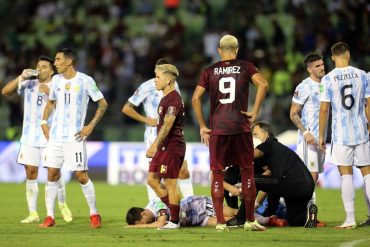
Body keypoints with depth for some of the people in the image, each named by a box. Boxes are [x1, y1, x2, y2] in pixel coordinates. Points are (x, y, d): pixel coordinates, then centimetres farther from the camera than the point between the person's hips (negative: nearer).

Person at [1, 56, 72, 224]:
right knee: (30, 173, 0)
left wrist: (49, 92, -27)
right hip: (30, 137, 3)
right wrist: (21, 77, -11)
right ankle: (33, 213, 4)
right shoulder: (29, 84, 6)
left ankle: (63, 205, 25)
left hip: (50, 138, -3)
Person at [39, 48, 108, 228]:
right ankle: (50, 217, 5)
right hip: (55, 136, 5)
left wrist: (91, 126, -8)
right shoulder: (56, 80, 9)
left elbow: (103, 104, -1)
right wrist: (44, 122, 10)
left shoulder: (85, 81, -6)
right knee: (52, 174, 0)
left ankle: (94, 214, 8)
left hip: (74, 137, -5)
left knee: (81, 175, -6)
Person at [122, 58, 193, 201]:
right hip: (154, 135, -5)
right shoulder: (147, 87, -8)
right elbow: (126, 108, -7)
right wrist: (146, 120, -13)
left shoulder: (173, 85, 9)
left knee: (184, 171, 1)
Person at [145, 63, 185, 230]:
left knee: (170, 184, -5)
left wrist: (155, 145, -30)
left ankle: (174, 221, 2)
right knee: (152, 180, 11)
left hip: (172, 147, -10)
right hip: (163, 147, 10)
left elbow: (167, 125, -25)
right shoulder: (165, 99, 17)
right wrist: (155, 146, 25)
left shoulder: (173, 99, -16)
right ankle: (173, 212, 18)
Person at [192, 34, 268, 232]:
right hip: (241, 127, -1)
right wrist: (254, 112, -7)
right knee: (247, 172, 9)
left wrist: (202, 126, 4)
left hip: (217, 129, 1)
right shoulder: (245, 67, 4)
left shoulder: (210, 71, 7)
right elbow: (263, 84, -13)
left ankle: (220, 222, 1)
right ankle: (250, 221, 10)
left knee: (217, 174, 5)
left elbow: (196, 98, -1)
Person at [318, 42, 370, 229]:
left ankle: (350, 219, -2)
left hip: (341, 135, -2)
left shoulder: (328, 79, -5)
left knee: (346, 175, 0)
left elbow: (324, 109, -5)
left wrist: (321, 136, 3)